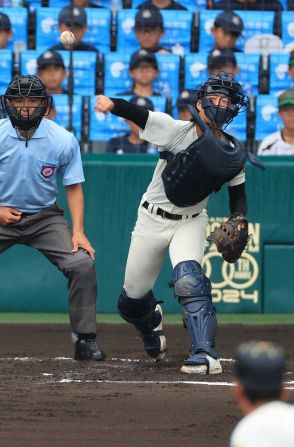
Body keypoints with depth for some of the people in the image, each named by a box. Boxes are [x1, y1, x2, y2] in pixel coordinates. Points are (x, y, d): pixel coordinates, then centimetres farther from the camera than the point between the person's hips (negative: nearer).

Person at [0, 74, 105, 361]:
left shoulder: (64, 140, -8)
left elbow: (74, 187, -2)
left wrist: (78, 231, -12)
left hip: (44, 216, 1)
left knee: (83, 264, -16)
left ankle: (85, 340, -5)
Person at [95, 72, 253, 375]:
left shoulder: (232, 153, -5)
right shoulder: (175, 130, -14)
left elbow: (238, 195, 7)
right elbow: (138, 114, -27)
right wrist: (112, 104, -49)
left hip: (190, 222, 0)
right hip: (152, 221, 0)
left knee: (188, 279, -30)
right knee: (132, 298, 8)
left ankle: (206, 355, -31)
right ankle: (151, 322, 46)